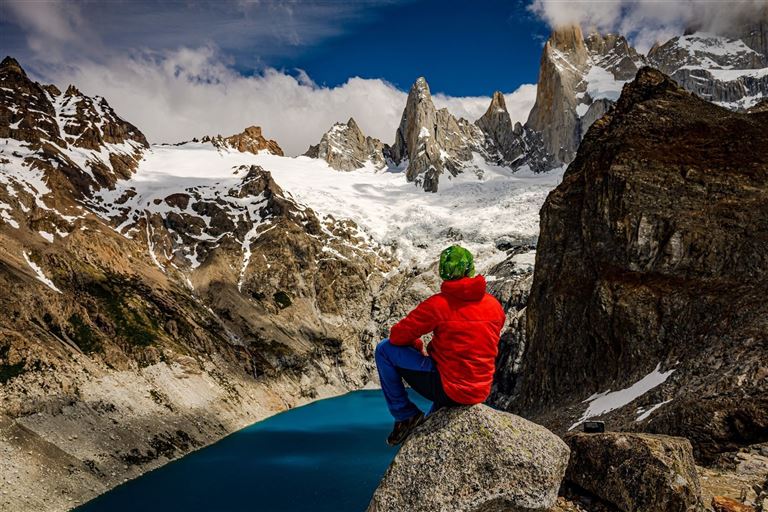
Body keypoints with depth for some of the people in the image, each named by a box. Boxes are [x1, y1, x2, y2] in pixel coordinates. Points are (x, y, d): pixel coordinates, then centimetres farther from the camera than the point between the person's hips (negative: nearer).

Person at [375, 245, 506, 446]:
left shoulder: (438, 304, -16)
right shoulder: (495, 306, 0)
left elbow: (398, 336, -9)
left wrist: (418, 347, 13)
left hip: (447, 390, -6)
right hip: (481, 393, 6)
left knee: (385, 349, 2)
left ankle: (406, 416, 6)